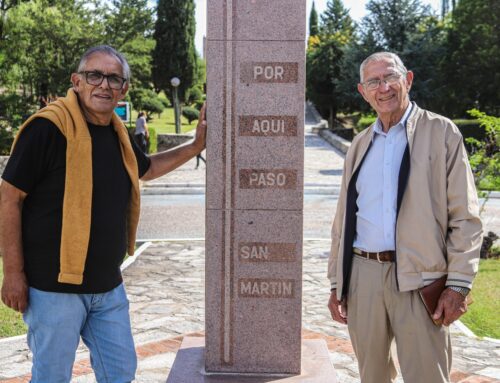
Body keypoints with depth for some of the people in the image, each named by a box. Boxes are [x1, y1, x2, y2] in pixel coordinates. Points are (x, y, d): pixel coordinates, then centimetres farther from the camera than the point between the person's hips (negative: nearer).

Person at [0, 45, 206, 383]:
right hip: (54, 287, -7)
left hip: (108, 287, 7)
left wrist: (196, 146, 20)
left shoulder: (117, 133, 8)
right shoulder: (49, 126, -16)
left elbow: (146, 168, 28)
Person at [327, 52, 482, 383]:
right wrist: (336, 283, 13)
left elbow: (465, 216, -4)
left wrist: (458, 284, -10)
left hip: (419, 279, -4)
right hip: (362, 275, 5)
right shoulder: (361, 144, 14)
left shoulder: (441, 132, 0)